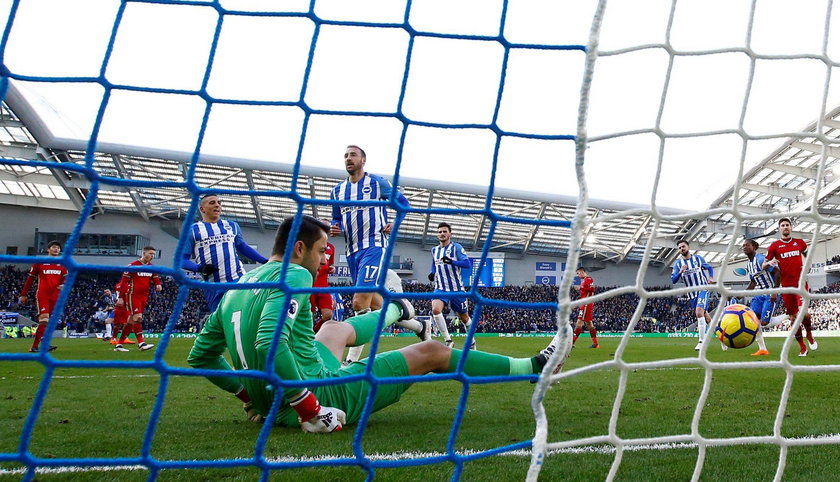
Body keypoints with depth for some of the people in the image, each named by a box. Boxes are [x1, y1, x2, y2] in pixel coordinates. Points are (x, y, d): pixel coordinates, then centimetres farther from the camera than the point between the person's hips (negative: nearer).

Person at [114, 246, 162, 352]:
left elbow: (156, 278, 14)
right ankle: (141, 344, -20)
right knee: (138, 317, -16)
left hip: (144, 297, 7)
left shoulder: (151, 267, 10)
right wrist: (121, 297, -10)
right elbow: (124, 281, -7)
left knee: (131, 320, 10)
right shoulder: (133, 265, -8)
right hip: (133, 295, -7)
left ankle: (119, 344, 18)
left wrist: (158, 285, -11)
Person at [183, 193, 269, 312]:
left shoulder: (232, 226, 15)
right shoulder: (192, 230, 5)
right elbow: (182, 259, 4)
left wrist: (265, 261, 16)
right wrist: (199, 268, -15)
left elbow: (243, 248, 25)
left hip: (238, 280, 2)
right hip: (213, 287, -2)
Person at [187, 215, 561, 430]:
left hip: (273, 404, 8)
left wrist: (248, 393, 14)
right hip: (320, 394, -8)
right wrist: (309, 406, -28)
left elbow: (200, 355, 9)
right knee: (431, 353, 3)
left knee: (335, 329, 31)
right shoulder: (294, 277, -19)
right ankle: (530, 367, 17)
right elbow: (269, 343, -35)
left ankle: (397, 310, 62)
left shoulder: (238, 286, 5)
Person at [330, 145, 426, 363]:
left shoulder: (377, 182, 0)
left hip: (374, 246, -7)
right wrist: (335, 228, -2)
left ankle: (352, 361, -11)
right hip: (352, 251, 7)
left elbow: (403, 202, 9)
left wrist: (394, 224, -7)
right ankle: (418, 326, 31)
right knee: (375, 304, 11)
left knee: (360, 302, -18)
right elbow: (337, 220, 21)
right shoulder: (338, 190, 14)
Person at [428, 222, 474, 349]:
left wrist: (452, 262, -33)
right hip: (440, 288, 3)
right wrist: (432, 273, 7)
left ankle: (472, 341, 38)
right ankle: (448, 341, -14)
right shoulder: (434, 250, 10)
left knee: (464, 317, 11)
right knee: (435, 310, -25)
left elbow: (467, 264, -18)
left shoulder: (456, 247, -6)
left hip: (457, 289, -3)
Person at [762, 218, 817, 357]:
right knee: (794, 317, 3)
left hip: (801, 282, 0)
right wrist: (769, 263, -16)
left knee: (804, 312, -18)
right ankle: (802, 347, 17)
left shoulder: (800, 242, 8)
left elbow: (807, 255, 28)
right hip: (786, 285, 0)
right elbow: (763, 266, 5)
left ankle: (809, 334, 13)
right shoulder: (774, 246, 3)